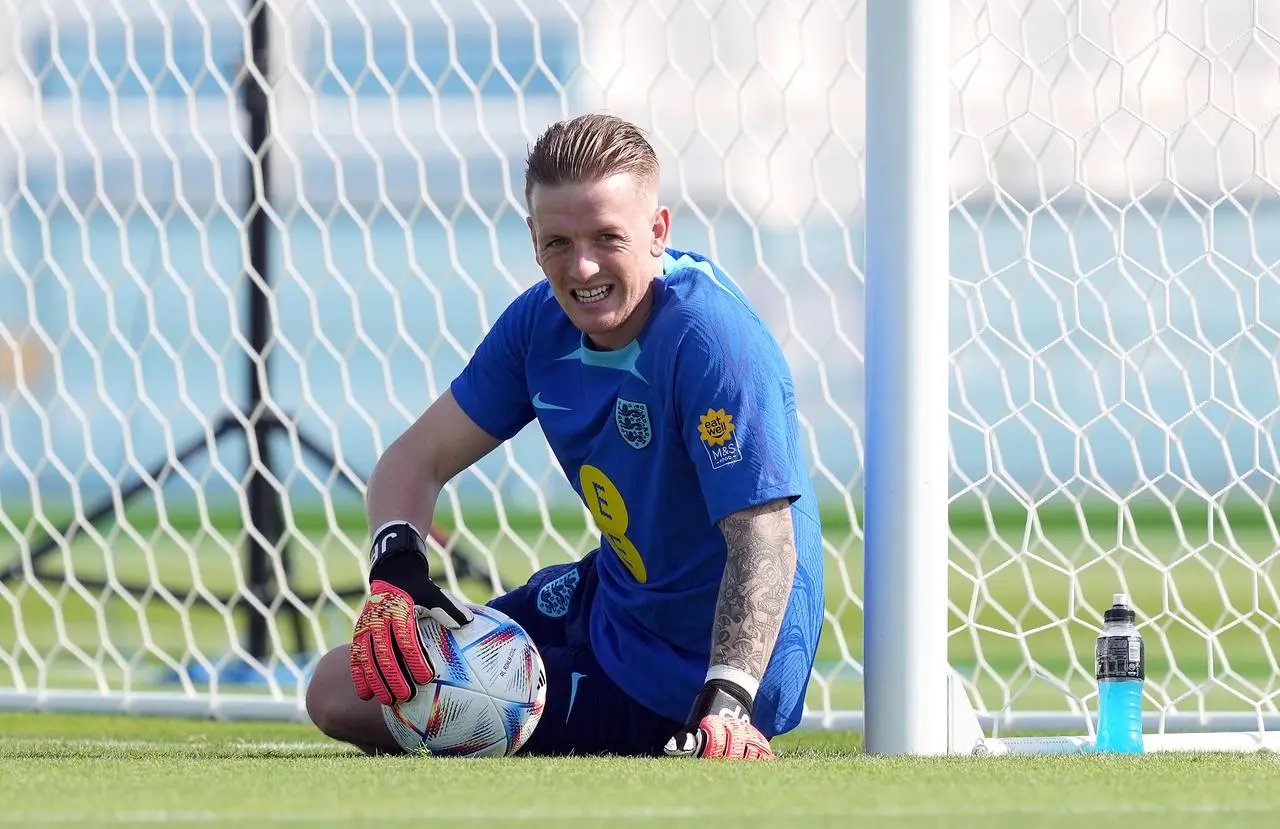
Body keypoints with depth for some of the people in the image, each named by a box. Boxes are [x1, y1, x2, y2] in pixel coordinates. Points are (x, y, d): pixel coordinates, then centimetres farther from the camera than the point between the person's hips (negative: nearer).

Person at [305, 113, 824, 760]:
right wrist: (395, 571, -20)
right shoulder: (543, 320, -4)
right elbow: (418, 458, 2)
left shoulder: (713, 340, -29)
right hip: (609, 599, 8)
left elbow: (765, 541, -33)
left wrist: (727, 701, -46)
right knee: (338, 690, 12)